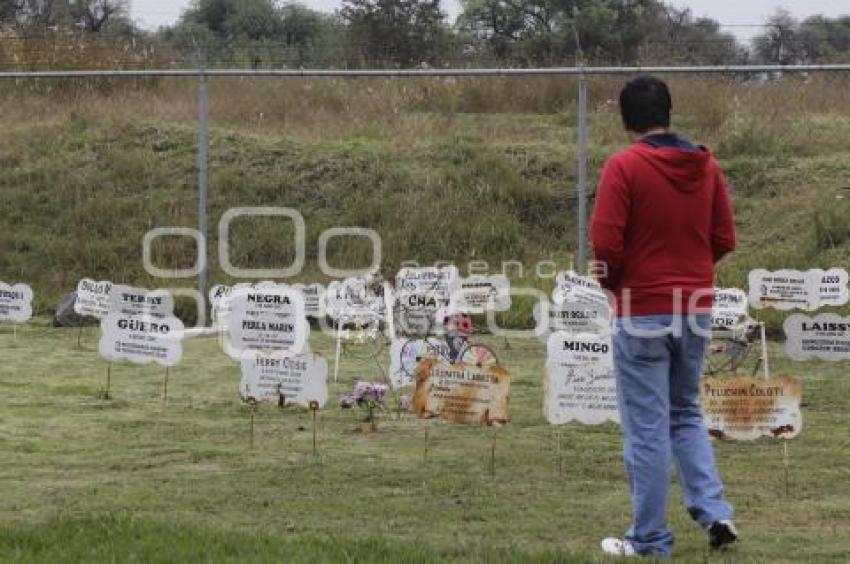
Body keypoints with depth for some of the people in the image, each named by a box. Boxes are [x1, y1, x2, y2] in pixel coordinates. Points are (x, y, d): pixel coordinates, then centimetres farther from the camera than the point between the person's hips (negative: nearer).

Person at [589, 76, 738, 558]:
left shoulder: (624, 167, -12)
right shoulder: (706, 166, 4)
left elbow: (605, 243, -16)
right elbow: (724, 239, 5)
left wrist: (612, 281, 3)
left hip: (644, 314, -5)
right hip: (697, 310, 5)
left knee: (647, 428, 2)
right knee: (686, 415, 21)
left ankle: (650, 540, 8)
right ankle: (715, 513, 7)